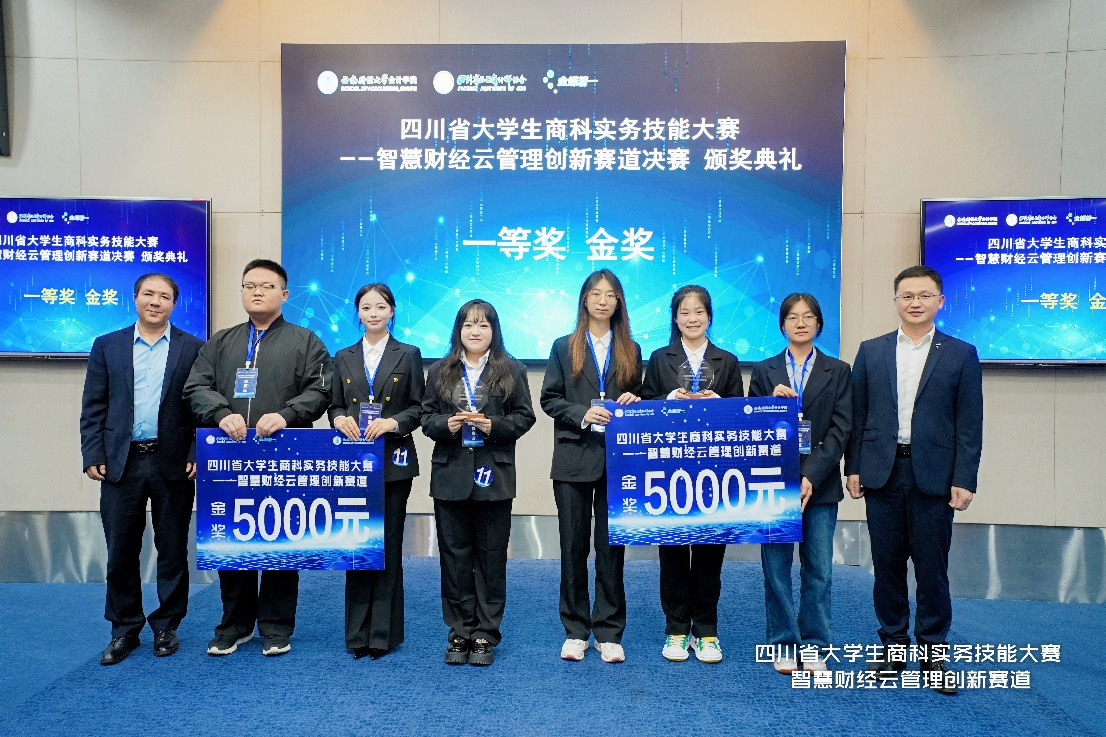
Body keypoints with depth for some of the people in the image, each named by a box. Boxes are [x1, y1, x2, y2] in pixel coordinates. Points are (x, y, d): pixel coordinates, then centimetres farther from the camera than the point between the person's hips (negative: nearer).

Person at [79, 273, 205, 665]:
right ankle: (125, 630, 23)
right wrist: (93, 456, -3)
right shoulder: (106, 346, 8)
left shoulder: (194, 348, 2)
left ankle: (166, 626, 23)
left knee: (173, 550, 8)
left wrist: (197, 455, -8)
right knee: (120, 551, 8)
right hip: (121, 463, 2)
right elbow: (93, 408, 5)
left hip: (173, 464, -1)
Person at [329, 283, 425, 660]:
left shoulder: (408, 355, 5)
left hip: (393, 461, -2)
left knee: (388, 544, 2)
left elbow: (418, 407, 1)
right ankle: (358, 632, 15)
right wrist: (340, 419, -9)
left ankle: (384, 632, 12)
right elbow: (334, 405, 13)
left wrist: (393, 422, -16)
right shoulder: (344, 358, 12)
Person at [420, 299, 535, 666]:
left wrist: (494, 426, -14)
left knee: (491, 555, 5)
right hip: (451, 474, 2)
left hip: (493, 474, -1)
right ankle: (460, 631, 19)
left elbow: (524, 416, 2)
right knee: (455, 554, 7)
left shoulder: (512, 371, 4)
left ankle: (486, 633, 17)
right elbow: (426, 417, 8)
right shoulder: (439, 372, 9)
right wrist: (445, 425, -12)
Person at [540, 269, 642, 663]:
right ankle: (575, 631, 18)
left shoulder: (631, 350, 12)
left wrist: (633, 401, -7)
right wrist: (582, 414, -14)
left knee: (611, 546, 5)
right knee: (573, 547, 5)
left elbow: (639, 398, 16)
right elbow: (549, 399, 2)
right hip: (573, 459, -1)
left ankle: (608, 633, 16)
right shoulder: (564, 347, 7)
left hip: (617, 460, 1)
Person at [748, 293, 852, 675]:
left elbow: (840, 430, -3)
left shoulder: (838, 371, 6)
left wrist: (812, 477, -13)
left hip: (820, 484, 0)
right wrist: (772, 402, -15)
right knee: (776, 568, 5)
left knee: (818, 570, 5)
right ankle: (784, 646, 18)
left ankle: (814, 647, 19)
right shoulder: (764, 371, 7)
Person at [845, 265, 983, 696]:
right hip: (882, 473, 2)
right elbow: (857, 415, 6)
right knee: (887, 564, 9)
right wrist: (853, 468, 1)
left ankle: (932, 652, 19)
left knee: (932, 567, 4)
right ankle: (892, 644, 22)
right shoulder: (871, 351, 7)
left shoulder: (961, 354, 3)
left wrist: (964, 480, -6)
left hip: (934, 476, -1)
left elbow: (969, 425, 0)